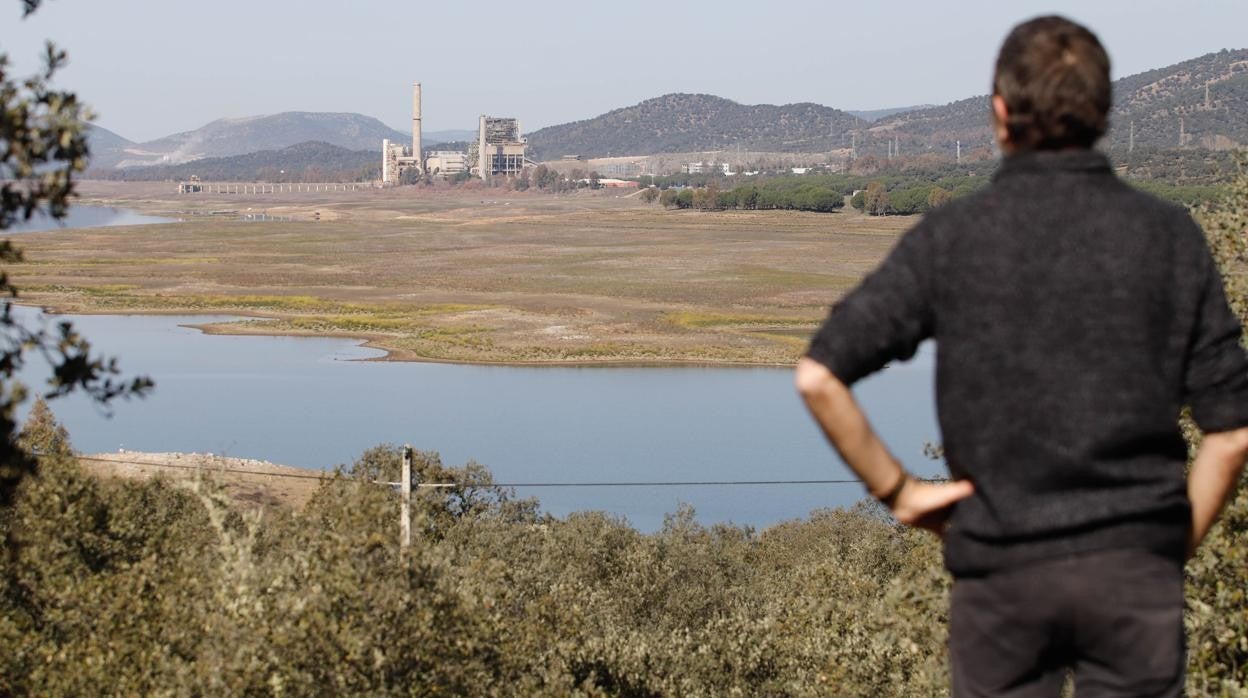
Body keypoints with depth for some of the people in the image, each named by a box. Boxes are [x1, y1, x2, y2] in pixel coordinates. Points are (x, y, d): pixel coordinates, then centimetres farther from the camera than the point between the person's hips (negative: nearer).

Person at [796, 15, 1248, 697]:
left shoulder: (951, 236, -2)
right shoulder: (1168, 235, 0)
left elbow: (819, 376, -8)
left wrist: (897, 489, 1)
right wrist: (1178, 543, 8)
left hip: (1001, 569, 0)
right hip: (1134, 565, 0)